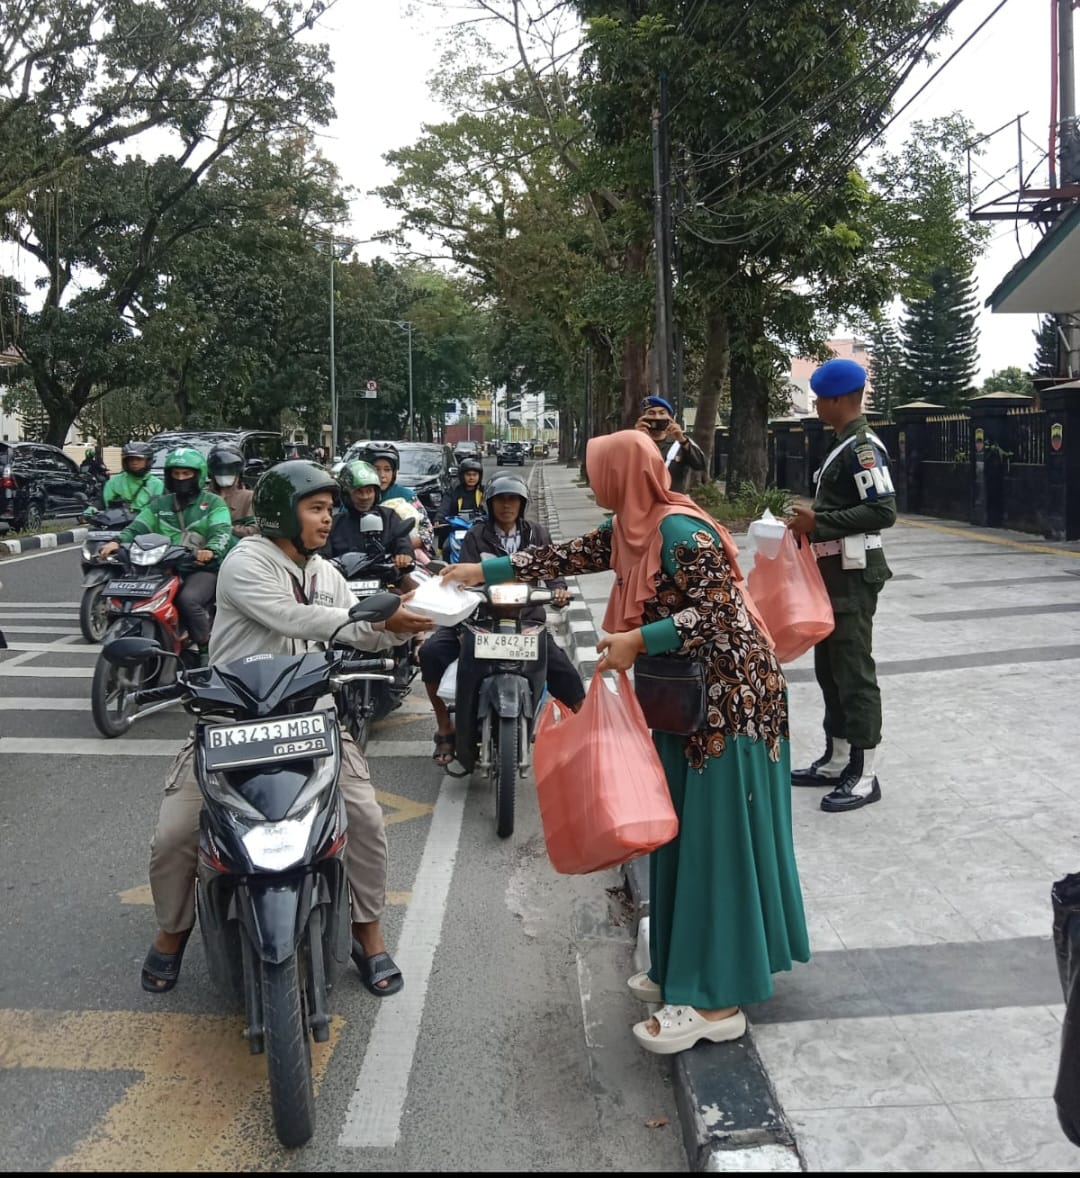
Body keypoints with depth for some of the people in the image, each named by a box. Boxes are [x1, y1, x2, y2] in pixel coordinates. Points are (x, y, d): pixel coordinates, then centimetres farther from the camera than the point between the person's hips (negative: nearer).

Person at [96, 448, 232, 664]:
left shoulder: (213, 503, 7)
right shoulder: (159, 504, 20)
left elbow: (221, 532, -10)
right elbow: (138, 527, 8)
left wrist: (211, 551, -33)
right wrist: (117, 541, -13)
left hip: (203, 568, -5)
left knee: (188, 599, -33)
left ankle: (205, 648, -16)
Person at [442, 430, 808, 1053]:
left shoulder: (683, 532, -20)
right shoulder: (629, 530, 8)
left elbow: (716, 614, -25)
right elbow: (566, 556, 16)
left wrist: (636, 640, -25)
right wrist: (483, 570, 19)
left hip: (729, 698, -9)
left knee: (719, 840, -4)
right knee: (685, 834, 15)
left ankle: (717, 1001, 5)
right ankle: (684, 968, 28)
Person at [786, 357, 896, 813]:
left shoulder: (863, 447, -16)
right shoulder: (844, 445, 15)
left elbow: (883, 511, -24)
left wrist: (819, 523, -22)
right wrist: (812, 518, 8)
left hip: (854, 575, -10)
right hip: (833, 572, 10)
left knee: (854, 672, -4)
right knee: (829, 668, 15)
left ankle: (863, 775, 5)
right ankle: (836, 761, 27)